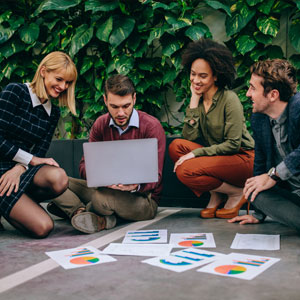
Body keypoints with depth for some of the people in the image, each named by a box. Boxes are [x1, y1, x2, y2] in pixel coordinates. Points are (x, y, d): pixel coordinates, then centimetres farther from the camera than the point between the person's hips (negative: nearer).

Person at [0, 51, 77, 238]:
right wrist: (31, 159, -11)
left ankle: (18, 204, -3)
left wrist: (20, 168, -15)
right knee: (42, 227, -22)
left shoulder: (53, 113, 11)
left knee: (59, 179, -31)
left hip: (22, 168, 6)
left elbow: (40, 153, 5)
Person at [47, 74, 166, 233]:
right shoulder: (101, 124, 4)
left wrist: (136, 185, -36)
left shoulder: (152, 126, -10)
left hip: (143, 198, -5)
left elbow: (154, 177, -13)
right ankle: (100, 219, -21)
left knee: (103, 197, -38)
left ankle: (78, 209, -6)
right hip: (107, 189, 5)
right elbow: (85, 166, -3)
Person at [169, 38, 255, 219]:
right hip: (217, 157, 7)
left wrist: (196, 153, -21)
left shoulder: (229, 99, -14)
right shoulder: (199, 99, 5)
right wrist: (194, 100, -9)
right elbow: (189, 137, -8)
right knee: (176, 146, -15)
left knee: (186, 171, -24)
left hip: (243, 158, -7)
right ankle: (216, 195, -2)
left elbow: (233, 144, -17)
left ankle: (238, 193, -2)